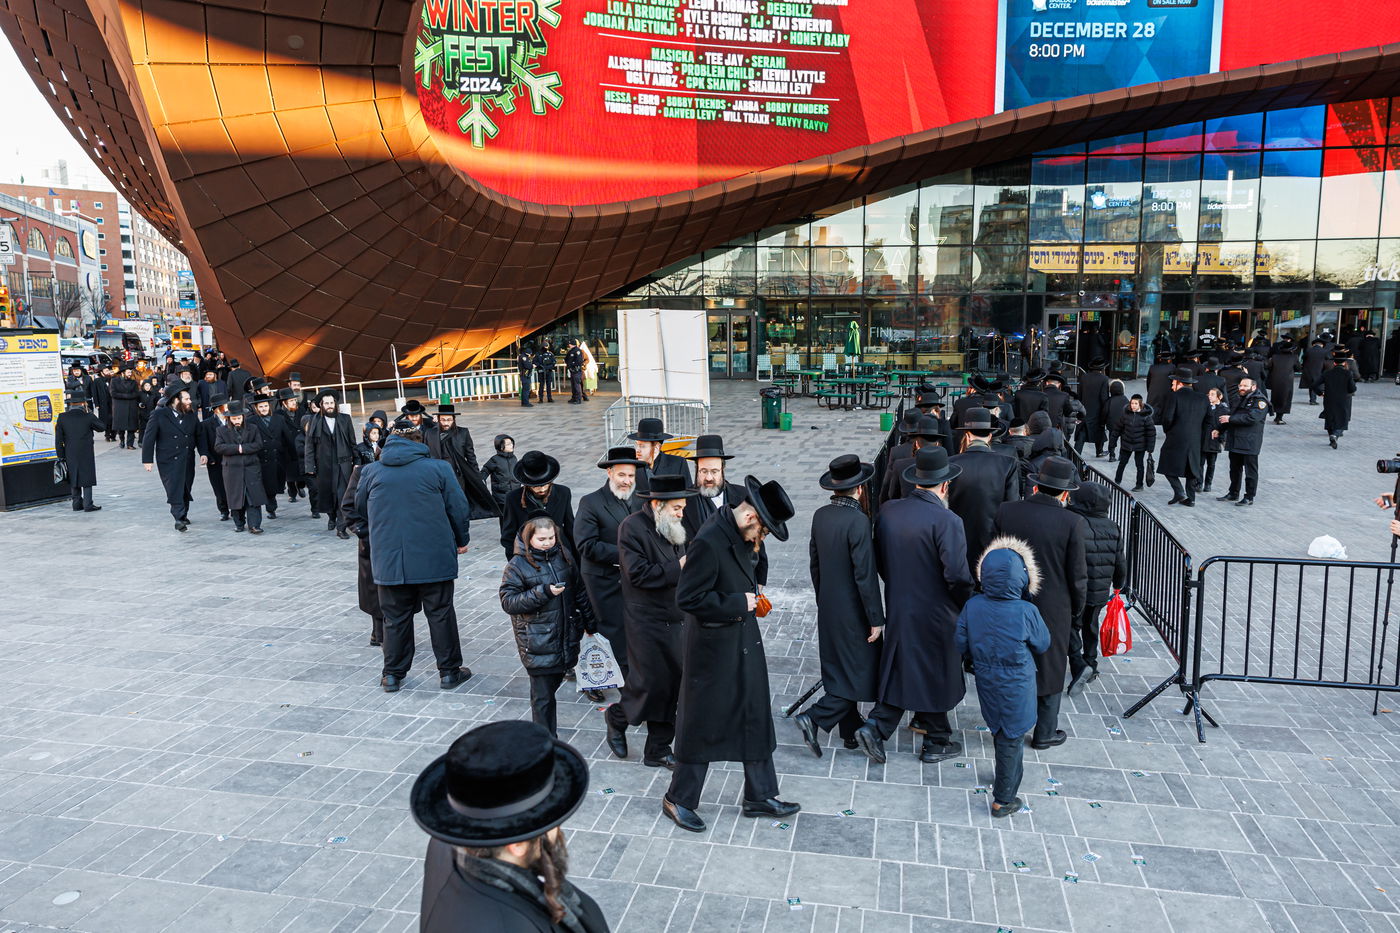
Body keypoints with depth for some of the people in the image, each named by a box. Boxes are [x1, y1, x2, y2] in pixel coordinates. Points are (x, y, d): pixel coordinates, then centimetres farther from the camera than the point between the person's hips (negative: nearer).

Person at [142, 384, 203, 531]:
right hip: (169, 460, -4)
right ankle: (179, 518, -12)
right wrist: (147, 460, -8)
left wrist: (203, 453, 1)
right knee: (174, 488, -11)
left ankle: (183, 515, 25)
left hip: (188, 460, 4)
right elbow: (149, 438, -5)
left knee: (186, 488, 10)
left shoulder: (191, 415, 7)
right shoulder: (159, 415, -6)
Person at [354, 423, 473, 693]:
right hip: (434, 559, -2)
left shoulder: (371, 471, 4)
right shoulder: (438, 468, -3)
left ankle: (393, 675, 19)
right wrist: (461, 540, 13)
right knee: (440, 614, 8)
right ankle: (450, 672, 15)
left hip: (388, 560, 2)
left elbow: (360, 507, 16)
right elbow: (458, 507, -1)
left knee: (395, 617, 12)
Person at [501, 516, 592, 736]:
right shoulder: (518, 565, -10)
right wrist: (543, 592, -23)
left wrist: (589, 622, 17)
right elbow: (508, 601, -13)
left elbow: (578, 590, 14)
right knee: (543, 695, 0)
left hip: (565, 637, 5)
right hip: (537, 642, -5)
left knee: (554, 682, 18)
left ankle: (548, 732, 39)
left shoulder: (563, 556, 5)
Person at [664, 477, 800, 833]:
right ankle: (678, 799, 25)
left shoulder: (740, 538, 3)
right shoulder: (709, 542, -25)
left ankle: (759, 796, 32)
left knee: (756, 720, 17)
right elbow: (687, 598, -25)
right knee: (703, 726, 6)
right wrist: (738, 604, -20)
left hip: (745, 645, 9)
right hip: (714, 649, -9)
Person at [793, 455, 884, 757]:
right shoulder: (857, 521, -22)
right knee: (860, 671, 4)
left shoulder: (820, 515, 0)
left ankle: (851, 730, 31)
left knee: (840, 669, 18)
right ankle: (814, 718, -4)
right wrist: (876, 618, -14)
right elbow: (865, 574, -21)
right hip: (853, 611, -8)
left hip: (827, 609, 8)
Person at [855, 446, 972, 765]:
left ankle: (875, 727, 11)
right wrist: (967, 607, -6)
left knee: (902, 670, 19)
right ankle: (937, 743, 28)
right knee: (936, 676, 13)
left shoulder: (887, 511, -4)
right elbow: (957, 576, -24)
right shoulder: (947, 521, -22)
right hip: (936, 614, -5)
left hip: (897, 609, 5)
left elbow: (880, 561, 6)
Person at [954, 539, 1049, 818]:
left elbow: (960, 645, -5)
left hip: (987, 683, 4)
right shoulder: (1027, 612, -25)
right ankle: (1003, 800, 21)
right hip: (1016, 687, -4)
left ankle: (1005, 774, 49)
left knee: (999, 731, 26)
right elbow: (1043, 645, -8)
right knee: (1010, 740, 10)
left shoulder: (972, 606, -17)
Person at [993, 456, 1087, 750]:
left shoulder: (1006, 512, -10)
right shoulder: (1072, 523, -18)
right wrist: (1077, 610, 6)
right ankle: (1044, 733, 29)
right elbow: (1077, 575, -10)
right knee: (1049, 668, 15)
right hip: (1053, 609, -3)